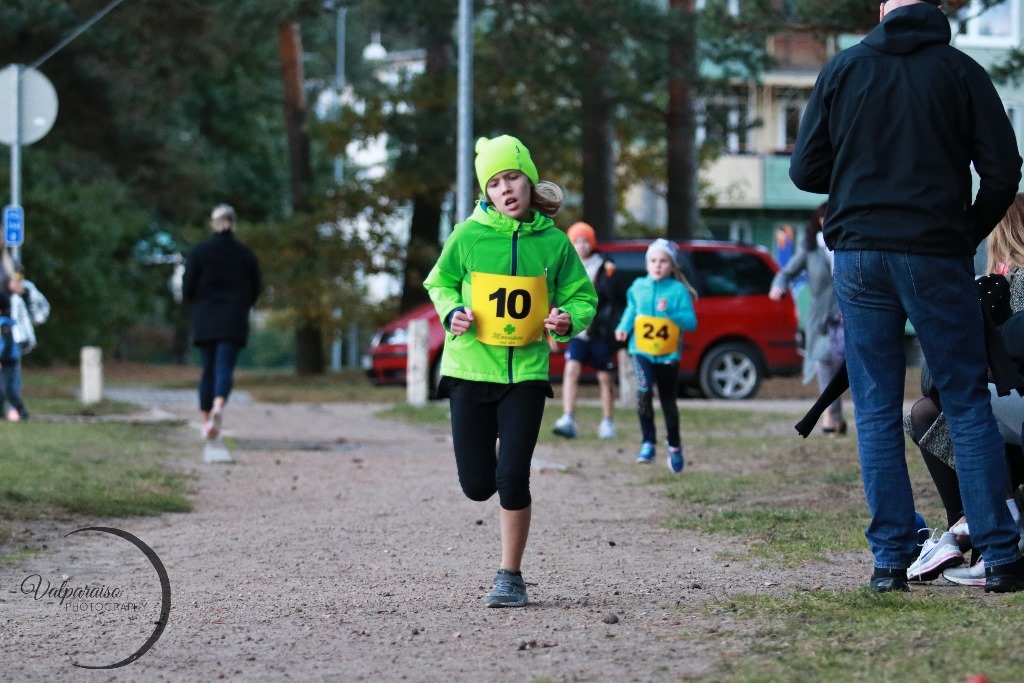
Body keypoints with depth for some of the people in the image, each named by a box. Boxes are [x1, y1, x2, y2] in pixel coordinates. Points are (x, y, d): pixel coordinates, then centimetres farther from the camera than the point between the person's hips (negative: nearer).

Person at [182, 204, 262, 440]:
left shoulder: (199, 252, -3)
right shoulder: (245, 253, 0)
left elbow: (187, 288, -4)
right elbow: (255, 289, 6)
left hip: (205, 321, 1)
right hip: (234, 322, -1)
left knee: (208, 370, 11)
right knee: (225, 368, -7)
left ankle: (206, 423, 12)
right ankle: (218, 407, -35)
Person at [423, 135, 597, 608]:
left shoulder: (553, 241, -2)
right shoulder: (469, 236, -4)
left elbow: (582, 298, 8)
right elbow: (439, 283, 10)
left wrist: (567, 321, -14)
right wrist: (452, 313, -10)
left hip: (526, 373, 0)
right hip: (470, 369, 1)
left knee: (512, 478, -10)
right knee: (477, 485, 3)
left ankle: (511, 576, 6)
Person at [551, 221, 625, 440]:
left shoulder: (604, 268, -5)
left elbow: (616, 298, -9)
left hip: (600, 332, -3)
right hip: (577, 331, 3)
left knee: (605, 377, 8)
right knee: (571, 370, -14)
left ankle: (608, 422, 19)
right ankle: (568, 420, -19)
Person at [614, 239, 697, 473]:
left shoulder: (678, 290, -8)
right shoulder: (638, 287, 2)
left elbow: (691, 322, -11)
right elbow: (631, 310, 15)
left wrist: (669, 312, -26)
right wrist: (623, 327, -2)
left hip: (668, 354, -1)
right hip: (642, 350, 1)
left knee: (668, 403, 11)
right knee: (643, 390, -24)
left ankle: (675, 447, 34)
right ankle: (648, 444, -14)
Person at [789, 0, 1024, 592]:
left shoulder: (843, 69, 5)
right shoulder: (960, 70, 0)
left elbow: (806, 172, 6)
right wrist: (970, 233, 13)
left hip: (859, 252, 1)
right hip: (936, 254, -1)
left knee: (877, 412, 6)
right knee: (968, 403, 4)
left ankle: (892, 560, 3)